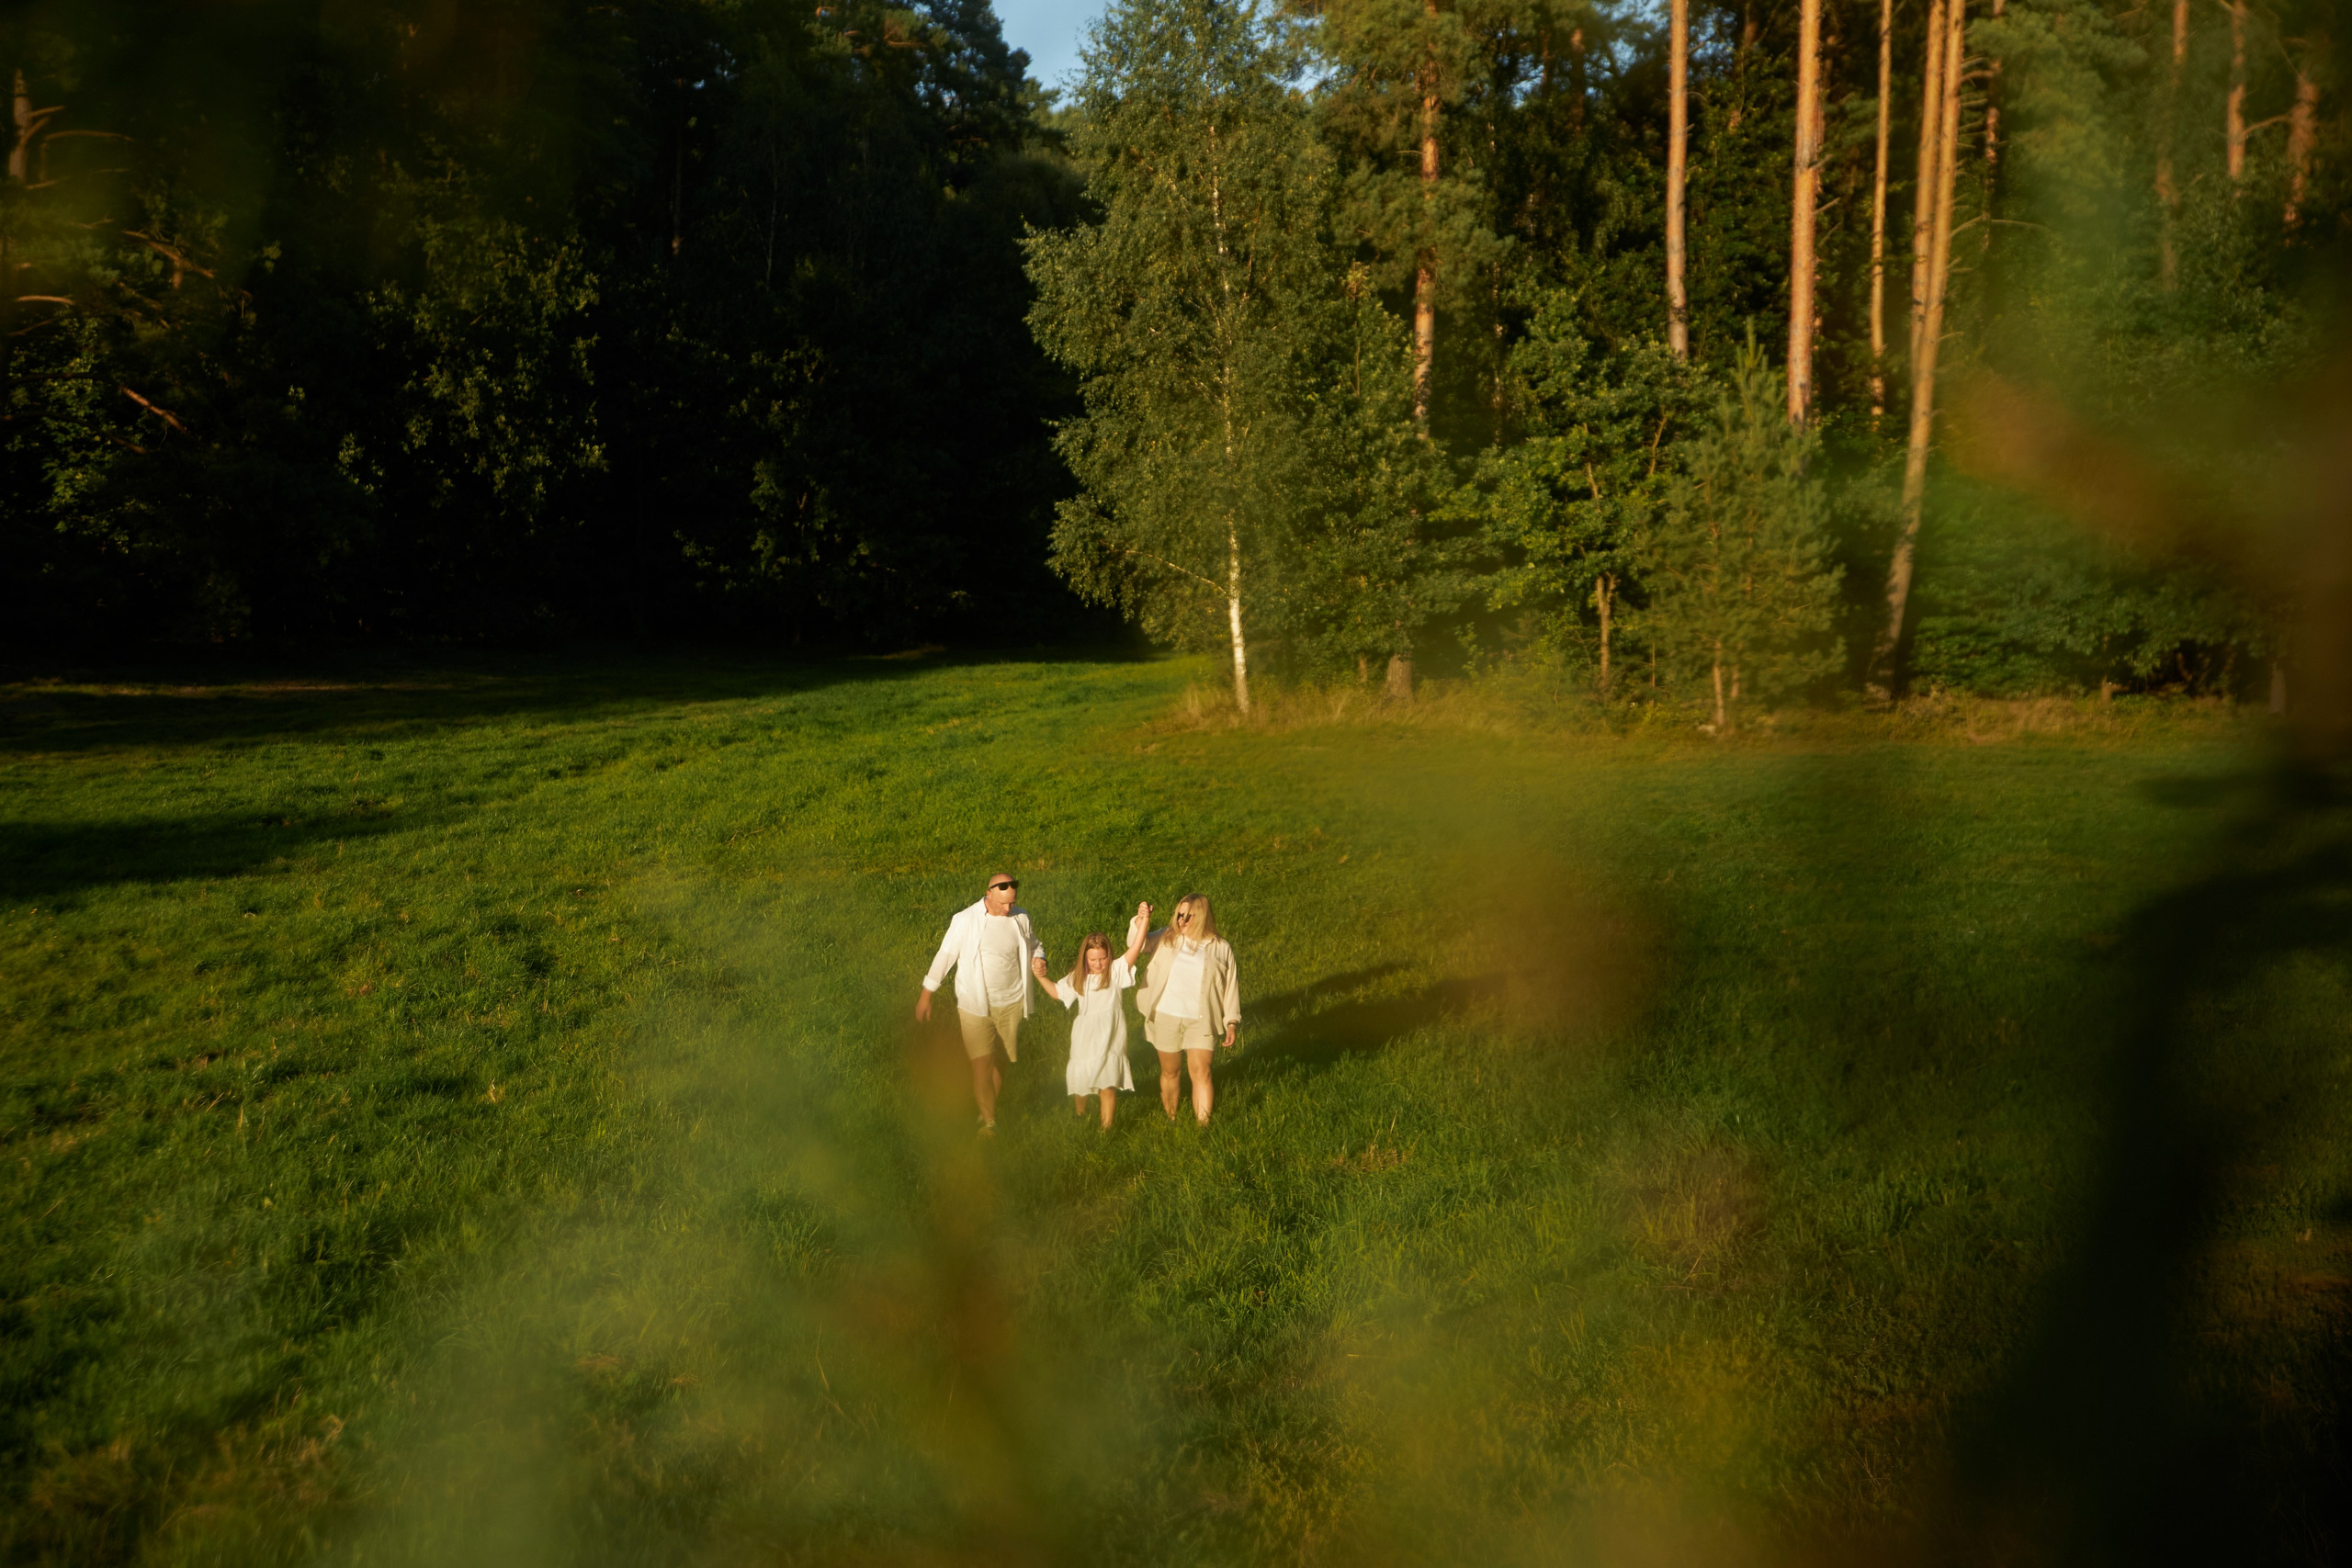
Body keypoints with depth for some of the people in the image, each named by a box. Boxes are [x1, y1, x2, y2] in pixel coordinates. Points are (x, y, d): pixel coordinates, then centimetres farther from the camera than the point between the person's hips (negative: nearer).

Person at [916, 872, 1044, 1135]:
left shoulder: (1020, 918, -2)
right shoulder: (966, 921, -12)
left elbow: (1033, 944, 17)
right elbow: (945, 956, -5)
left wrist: (1038, 956, -7)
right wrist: (926, 995, -3)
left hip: (1011, 1003, 3)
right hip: (975, 1005, -3)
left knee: (1002, 1061, 11)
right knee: (981, 1063, -7)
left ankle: (989, 1106, 31)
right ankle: (988, 1122, 0)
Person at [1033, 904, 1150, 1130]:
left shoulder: (1116, 971, -10)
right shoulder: (1078, 977, 2)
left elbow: (1134, 950, -24)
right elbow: (1058, 992, 17)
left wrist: (1143, 922, -37)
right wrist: (1042, 977, 2)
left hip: (1110, 1041, -3)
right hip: (1084, 1040, 4)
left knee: (1108, 1085, 1)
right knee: (1080, 1082, 15)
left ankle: (1106, 1126, 14)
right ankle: (1080, 1116, 40)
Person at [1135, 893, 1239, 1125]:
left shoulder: (1221, 948, 0)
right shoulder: (1167, 938, 4)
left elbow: (1231, 986, 4)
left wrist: (1231, 1022, -1)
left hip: (1201, 1021, -2)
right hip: (1165, 1018, 2)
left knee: (1200, 1071, -12)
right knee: (1169, 1071, 13)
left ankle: (1203, 1125, -11)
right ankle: (1170, 1120, 28)